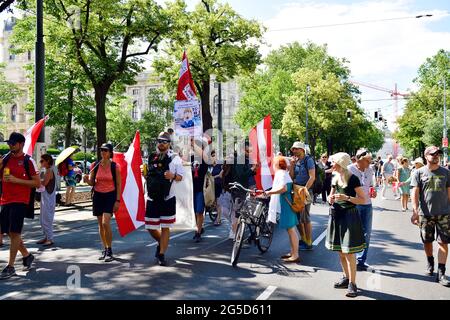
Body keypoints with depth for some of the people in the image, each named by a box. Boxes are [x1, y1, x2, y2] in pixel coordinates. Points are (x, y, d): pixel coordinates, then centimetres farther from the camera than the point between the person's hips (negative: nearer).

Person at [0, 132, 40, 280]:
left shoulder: (28, 161, -6)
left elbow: (37, 183, -8)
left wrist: (16, 180, -15)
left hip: (20, 201, -6)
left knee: (14, 232, -7)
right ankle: (27, 255, 31)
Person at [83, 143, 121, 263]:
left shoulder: (115, 166, -6)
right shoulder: (95, 165, 1)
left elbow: (119, 184, -3)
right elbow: (92, 183, 7)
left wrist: (117, 200, -8)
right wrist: (87, 180, -17)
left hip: (110, 196, -4)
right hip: (98, 195, 4)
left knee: (106, 223, -16)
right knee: (100, 224, 9)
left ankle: (109, 251, -5)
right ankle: (105, 249, 22)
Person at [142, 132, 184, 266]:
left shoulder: (175, 158, -1)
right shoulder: (151, 157, 10)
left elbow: (180, 177, -1)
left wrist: (173, 176, -23)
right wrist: (144, 173, -3)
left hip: (168, 198, -3)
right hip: (152, 198, 3)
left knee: (165, 228, 2)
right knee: (150, 228, 5)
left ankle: (161, 254, 14)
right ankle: (161, 243, 35)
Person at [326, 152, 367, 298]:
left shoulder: (352, 179, -12)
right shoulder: (335, 178, 8)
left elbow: (363, 200, -12)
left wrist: (346, 197, -24)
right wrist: (330, 199, -3)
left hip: (349, 215, -7)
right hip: (336, 215, 7)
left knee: (349, 252, -5)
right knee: (340, 251, 14)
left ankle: (352, 284, 2)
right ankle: (346, 278, 27)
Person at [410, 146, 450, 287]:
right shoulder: (419, 173, -1)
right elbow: (415, 193, -5)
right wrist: (415, 212, -13)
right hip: (425, 213, -1)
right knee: (427, 241, 12)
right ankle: (430, 262, 38)